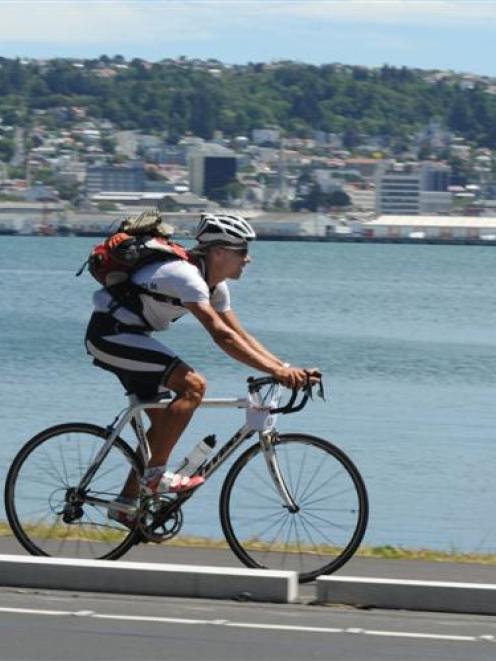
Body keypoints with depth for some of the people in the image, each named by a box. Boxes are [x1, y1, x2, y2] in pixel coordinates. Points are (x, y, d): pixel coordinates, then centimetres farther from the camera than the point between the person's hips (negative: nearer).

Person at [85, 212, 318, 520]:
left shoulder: (215, 286, 7)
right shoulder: (186, 276, -25)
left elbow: (240, 335, 7)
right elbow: (221, 335, -33)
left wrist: (287, 368, -4)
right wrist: (276, 371, -37)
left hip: (126, 336, 11)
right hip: (111, 333, -10)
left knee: (163, 420, 9)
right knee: (193, 385, -20)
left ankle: (128, 503, 16)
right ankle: (156, 474, -16)